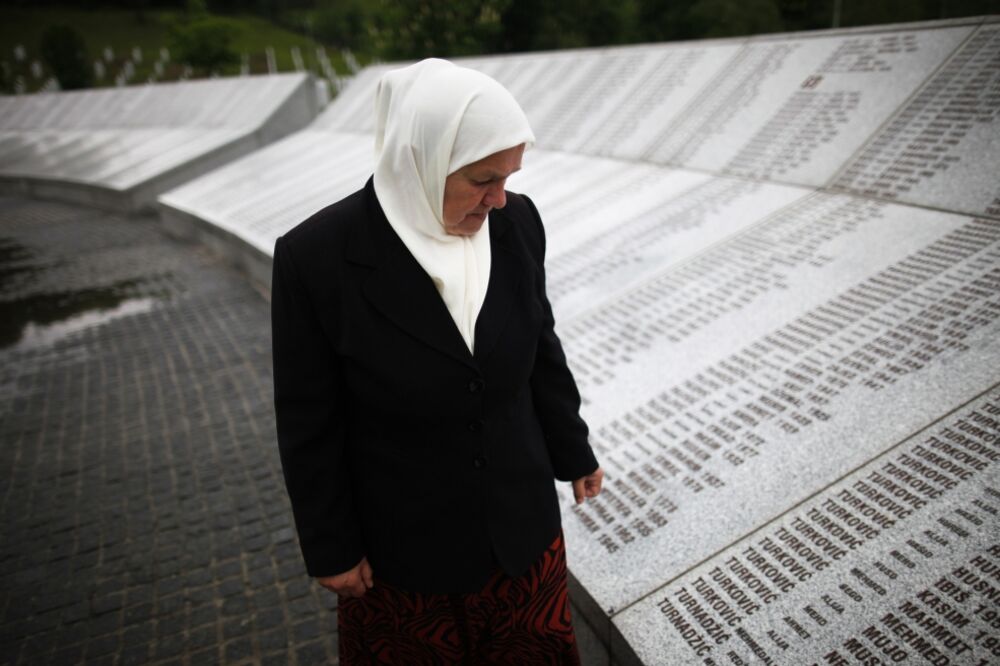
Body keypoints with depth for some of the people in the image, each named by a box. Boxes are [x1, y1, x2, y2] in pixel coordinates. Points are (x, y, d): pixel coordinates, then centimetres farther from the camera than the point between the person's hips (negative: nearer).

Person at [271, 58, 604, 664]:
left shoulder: (516, 221, -13)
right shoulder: (317, 256, -23)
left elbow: (543, 349, 2)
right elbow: (309, 424, -13)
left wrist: (574, 453, 12)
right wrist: (330, 547, -5)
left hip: (521, 514, 3)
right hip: (403, 536, -2)